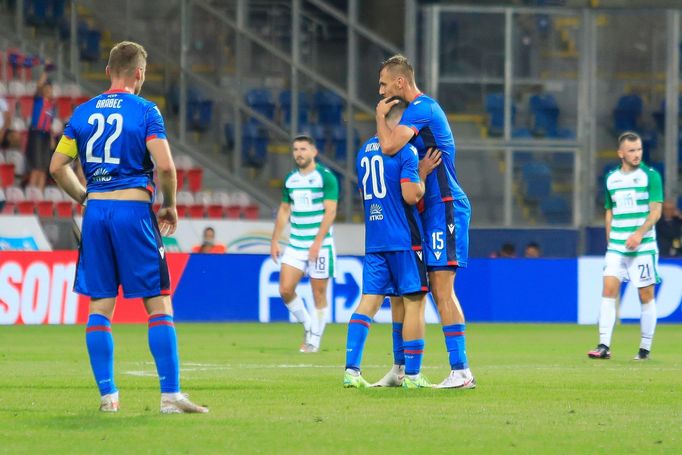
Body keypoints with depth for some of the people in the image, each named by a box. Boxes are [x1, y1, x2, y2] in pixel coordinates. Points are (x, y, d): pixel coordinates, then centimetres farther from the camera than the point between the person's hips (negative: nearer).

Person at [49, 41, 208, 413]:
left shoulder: (83, 113, 9)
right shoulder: (144, 111, -5)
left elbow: (57, 166, 10)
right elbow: (164, 165, -14)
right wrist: (170, 206, 2)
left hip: (95, 211, 4)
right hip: (133, 209, -4)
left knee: (100, 307, 7)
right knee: (158, 305, -2)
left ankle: (107, 395, 5)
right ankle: (170, 394, -7)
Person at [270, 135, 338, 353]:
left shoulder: (326, 177, -8)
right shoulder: (290, 180, 10)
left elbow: (330, 211, -13)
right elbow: (284, 210, 18)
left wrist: (318, 241, -21)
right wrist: (275, 241, 12)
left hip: (320, 245, -5)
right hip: (295, 245, 5)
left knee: (319, 294, 0)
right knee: (286, 290, -5)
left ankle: (314, 340, 10)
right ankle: (307, 325, 17)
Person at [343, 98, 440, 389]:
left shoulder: (364, 151, 14)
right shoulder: (406, 150, -9)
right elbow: (411, 195, -18)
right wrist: (423, 174, -1)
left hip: (374, 241, 7)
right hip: (404, 239, -6)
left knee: (369, 300, 3)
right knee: (414, 302, 0)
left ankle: (351, 369, -9)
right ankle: (412, 374, 0)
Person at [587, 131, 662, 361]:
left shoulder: (650, 175, -3)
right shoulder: (611, 178, 10)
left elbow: (656, 211, -9)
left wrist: (639, 233, -22)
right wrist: (609, 240, 12)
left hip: (643, 245, -3)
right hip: (616, 246, 3)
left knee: (646, 296, 0)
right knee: (608, 289, -9)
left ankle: (645, 348, 9)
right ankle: (604, 346, -12)